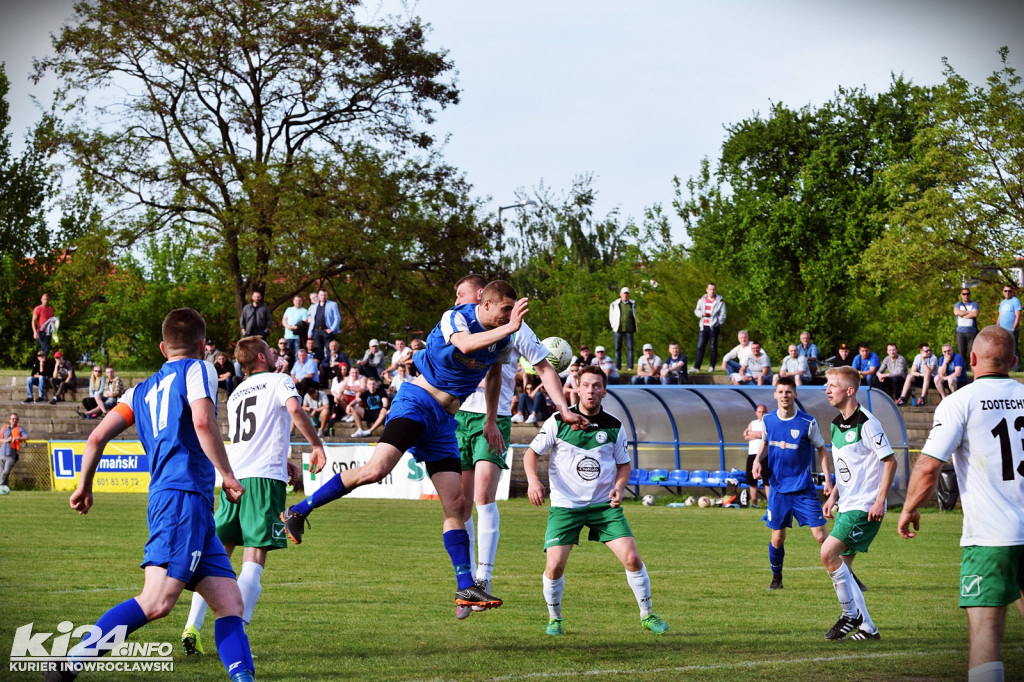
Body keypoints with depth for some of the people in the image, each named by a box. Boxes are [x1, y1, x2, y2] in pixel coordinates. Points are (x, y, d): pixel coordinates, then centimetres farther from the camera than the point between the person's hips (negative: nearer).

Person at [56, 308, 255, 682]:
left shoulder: (141, 390, 25)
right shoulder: (197, 370, 6)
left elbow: (97, 437, 18)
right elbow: (203, 422, -12)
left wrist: (85, 486, 30)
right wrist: (228, 476, -6)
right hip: (183, 494, -8)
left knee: (230, 602, 3)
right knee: (157, 601, -19)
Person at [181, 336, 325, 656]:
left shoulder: (236, 393, 27)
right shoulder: (279, 381, 6)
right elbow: (294, 409, -14)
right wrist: (317, 445, -7)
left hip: (233, 476, 6)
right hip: (265, 477, -6)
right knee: (254, 561, -8)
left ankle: (193, 626, 0)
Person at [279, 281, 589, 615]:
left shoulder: (503, 340, 10)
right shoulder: (455, 318, -11)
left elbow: (494, 375, 29)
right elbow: (465, 344, -35)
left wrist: (491, 422, 28)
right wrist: (509, 328, -39)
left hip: (445, 420, 7)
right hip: (417, 401, -7)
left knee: (455, 504, 0)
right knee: (377, 469, -27)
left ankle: (465, 587, 0)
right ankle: (298, 512, -15)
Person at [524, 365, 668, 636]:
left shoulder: (614, 427, 2)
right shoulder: (558, 422, -4)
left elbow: (624, 463, 13)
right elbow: (532, 452, 1)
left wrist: (619, 487, -7)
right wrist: (533, 480, -18)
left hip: (605, 505, 2)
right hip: (565, 505, -2)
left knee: (631, 558, -10)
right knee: (555, 564, -14)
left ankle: (647, 615, 8)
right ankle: (554, 618, 12)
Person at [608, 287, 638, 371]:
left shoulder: (632, 304, 10)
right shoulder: (614, 304, 6)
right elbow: (611, 317, 13)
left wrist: (634, 328, 14)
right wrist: (614, 327, 5)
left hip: (629, 329, 1)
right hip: (618, 330, -1)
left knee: (630, 348, -4)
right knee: (617, 348, -1)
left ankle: (630, 366, -4)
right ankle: (617, 366, 1)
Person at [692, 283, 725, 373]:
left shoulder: (720, 301, 0)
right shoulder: (702, 300, 11)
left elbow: (722, 315, 0)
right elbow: (696, 311, 17)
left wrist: (717, 323, -12)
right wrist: (702, 314, -5)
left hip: (714, 327, -3)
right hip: (704, 326, 3)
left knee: (713, 347, 1)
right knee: (700, 347, -1)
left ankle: (712, 367, 8)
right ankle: (696, 367, 0)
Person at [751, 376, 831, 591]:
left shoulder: (808, 423, -9)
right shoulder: (768, 420, 1)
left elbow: (821, 449, 2)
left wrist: (827, 479, -5)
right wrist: (758, 460, -1)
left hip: (803, 488, -3)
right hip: (778, 488, 3)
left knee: (820, 536, -8)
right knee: (777, 538, 4)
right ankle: (776, 578, 26)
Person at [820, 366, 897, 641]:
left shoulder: (866, 423, -14)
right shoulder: (836, 424, 13)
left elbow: (890, 461, -14)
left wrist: (880, 501, -19)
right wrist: (833, 496, 15)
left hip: (865, 506, -9)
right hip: (847, 505, 9)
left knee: (828, 552, -19)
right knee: (841, 565, 6)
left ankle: (851, 614, -7)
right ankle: (867, 628, 13)